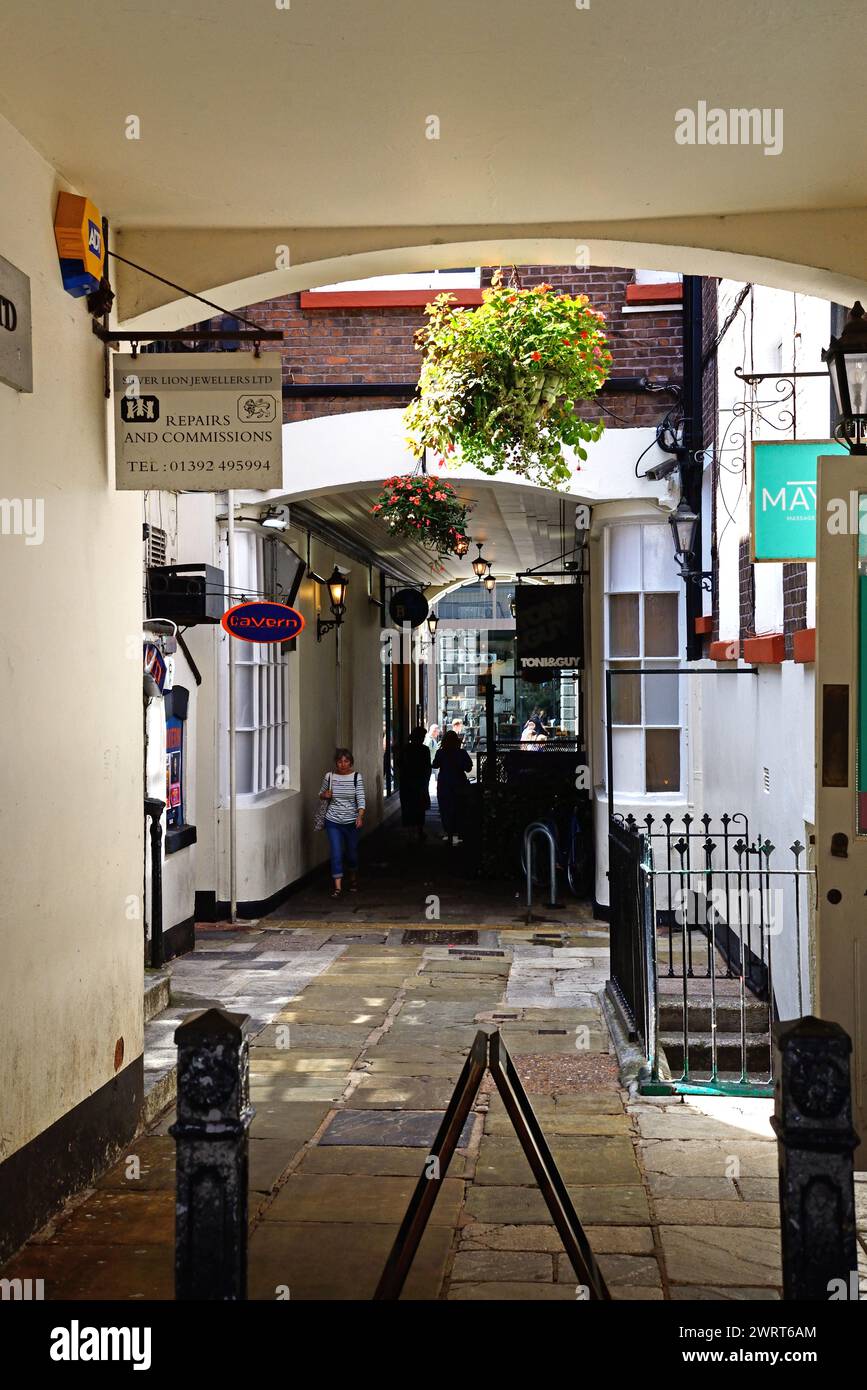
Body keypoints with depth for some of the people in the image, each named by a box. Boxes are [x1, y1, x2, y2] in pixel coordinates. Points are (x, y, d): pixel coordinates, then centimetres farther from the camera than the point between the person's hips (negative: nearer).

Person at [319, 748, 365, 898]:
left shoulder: (357, 777, -7)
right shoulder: (329, 776, -2)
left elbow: (361, 798, -13)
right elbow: (321, 796, 14)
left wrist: (360, 816, -28)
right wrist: (324, 795, -10)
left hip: (351, 822, 0)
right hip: (333, 822, 0)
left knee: (351, 852, 13)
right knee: (336, 854, -8)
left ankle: (353, 880, 38)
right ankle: (337, 887, -4)